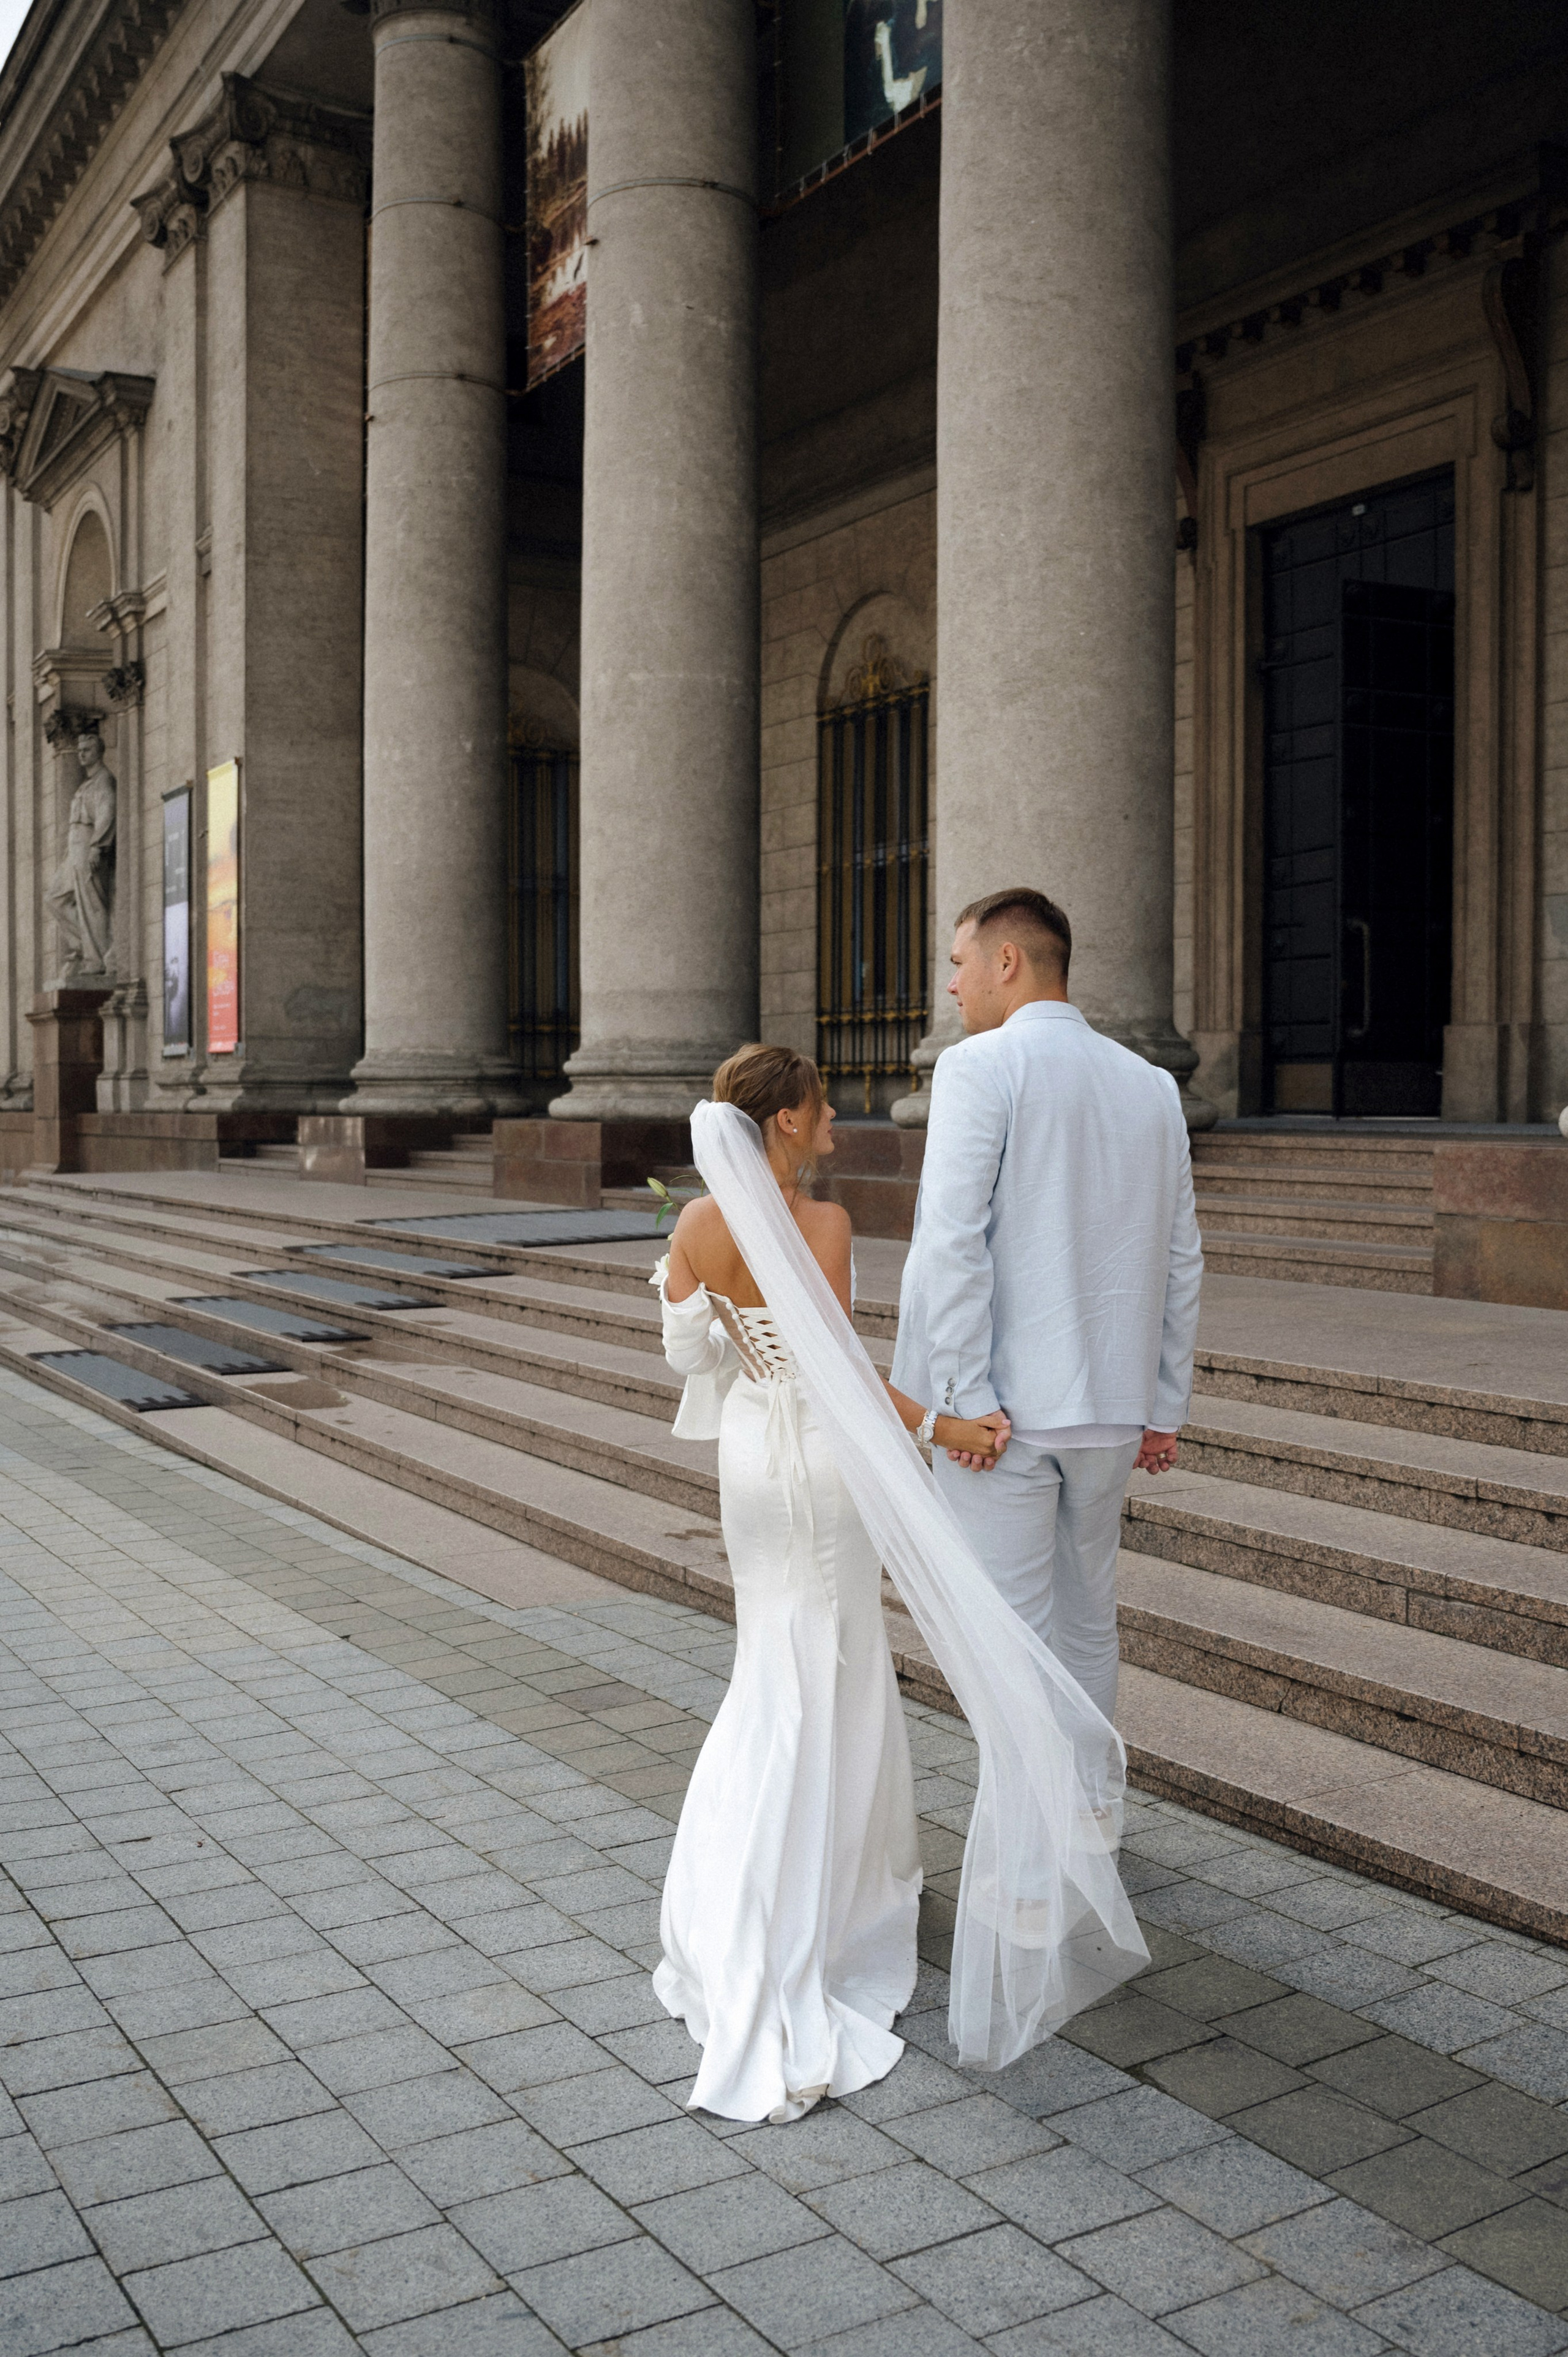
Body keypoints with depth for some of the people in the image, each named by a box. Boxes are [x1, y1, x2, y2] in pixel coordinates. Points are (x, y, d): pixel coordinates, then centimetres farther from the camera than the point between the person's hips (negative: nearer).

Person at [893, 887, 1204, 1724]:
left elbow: (952, 1240, -18)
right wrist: (1164, 1408, 15)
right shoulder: (1151, 1085, 9)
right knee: (1087, 1622, 18)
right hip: (1109, 1406, 7)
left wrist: (967, 1398, -15)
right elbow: (1181, 1261, 11)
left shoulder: (979, 1067, -9)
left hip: (1003, 1409, -6)